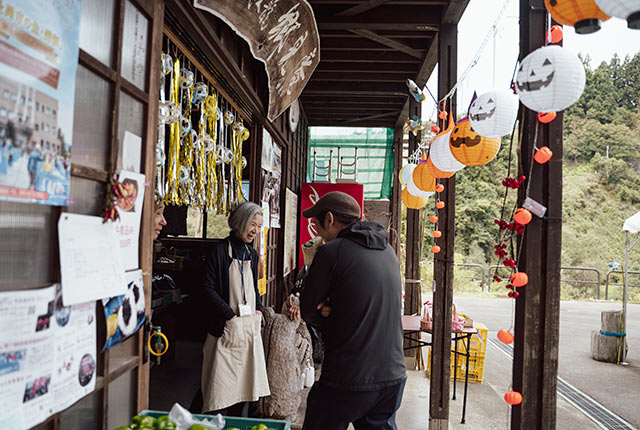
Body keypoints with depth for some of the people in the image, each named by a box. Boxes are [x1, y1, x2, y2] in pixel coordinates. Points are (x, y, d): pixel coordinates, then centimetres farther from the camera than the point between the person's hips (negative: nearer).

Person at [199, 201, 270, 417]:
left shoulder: (252, 254, 14)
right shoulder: (219, 250, -7)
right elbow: (208, 288, -12)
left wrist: (259, 310, 5)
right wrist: (231, 315, -16)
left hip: (250, 327, 7)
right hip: (226, 328, -7)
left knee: (245, 382, 12)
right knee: (221, 387, -3)